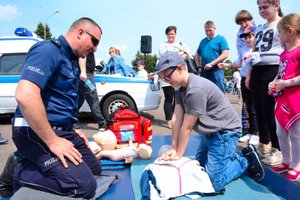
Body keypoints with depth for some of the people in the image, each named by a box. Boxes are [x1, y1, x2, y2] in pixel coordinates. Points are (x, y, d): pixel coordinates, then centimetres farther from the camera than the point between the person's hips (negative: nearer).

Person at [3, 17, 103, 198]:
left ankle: (29, 162, 9)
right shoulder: (49, 50, -15)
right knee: (85, 185, -18)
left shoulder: (71, 60, 15)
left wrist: (70, 131, 13)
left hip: (60, 130, 10)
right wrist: (52, 141, -25)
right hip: (36, 132, -10)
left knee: (94, 169, 14)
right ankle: (18, 171, -3)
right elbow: (25, 95, -30)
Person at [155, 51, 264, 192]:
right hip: (209, 132, 9)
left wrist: (179, 155, -13)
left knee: (214, 182, -8)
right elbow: (176, 118, -7)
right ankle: (232, 155, 30)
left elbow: (187, 128, -24)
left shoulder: (196, 90, -31)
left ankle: (247, 160, 11)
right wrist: (174, 149, -10)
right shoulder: (180, 87, -1)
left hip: (225, 132, -9)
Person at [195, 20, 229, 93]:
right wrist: (199, 66, 9)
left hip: (216, 71, -6)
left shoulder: (221, 39, -1)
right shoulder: (203, 41, 16)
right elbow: (197, 55, 25)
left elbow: (225, 55, -11)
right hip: (204, 71, 6)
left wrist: (211, 64, -15)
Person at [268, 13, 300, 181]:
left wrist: (285, 83, -20)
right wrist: (273, 83, 3)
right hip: (282, 99, 9)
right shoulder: (284, 53, 13)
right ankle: (286, 162, 33)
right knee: (281, 133, 17)